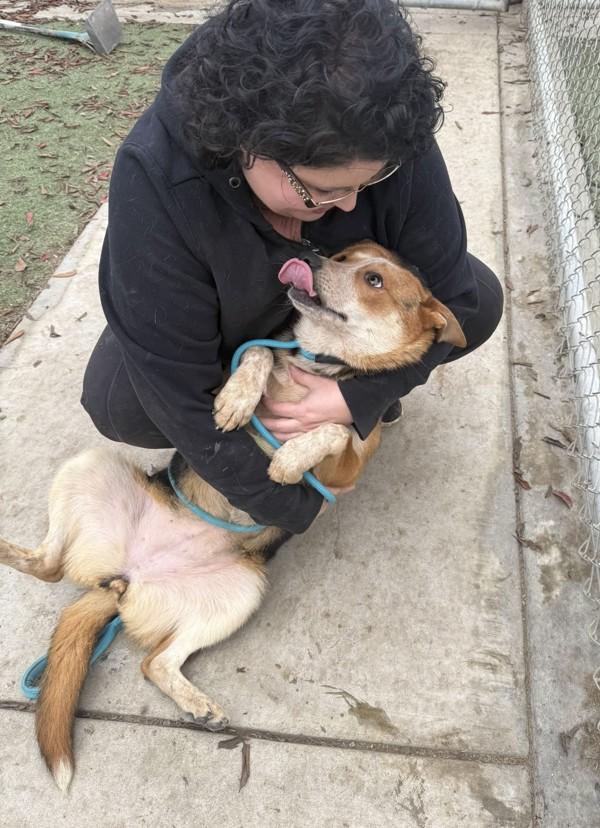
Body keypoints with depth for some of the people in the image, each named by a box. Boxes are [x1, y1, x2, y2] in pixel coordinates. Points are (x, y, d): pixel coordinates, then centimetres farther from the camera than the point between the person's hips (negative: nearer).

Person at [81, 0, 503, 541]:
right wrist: (292, 505, -28)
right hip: (231, 324, -2)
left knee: (480, 301, -16)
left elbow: (447, 290, -20)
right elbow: (178, 393, -35)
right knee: (117, 400, -28)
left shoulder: (395, 143, -32)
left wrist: (364, 395, -32)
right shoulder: (154, 180, -39)